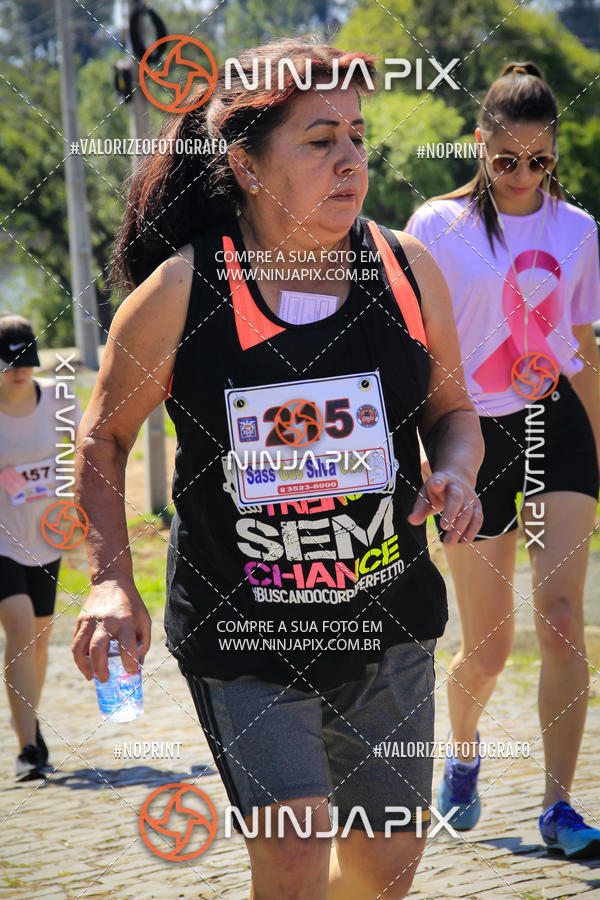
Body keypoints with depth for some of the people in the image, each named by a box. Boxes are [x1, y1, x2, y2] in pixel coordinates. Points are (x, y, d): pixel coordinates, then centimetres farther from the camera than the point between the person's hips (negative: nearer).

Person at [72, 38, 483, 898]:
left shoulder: (408, 270, -3)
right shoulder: (179, 292, -12)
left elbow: (452, 409, 11)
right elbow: (104, 436, 1)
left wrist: (456, 473, -12)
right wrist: (113, 582, -10)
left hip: (388, 626, 4)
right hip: (241, 634, -4)